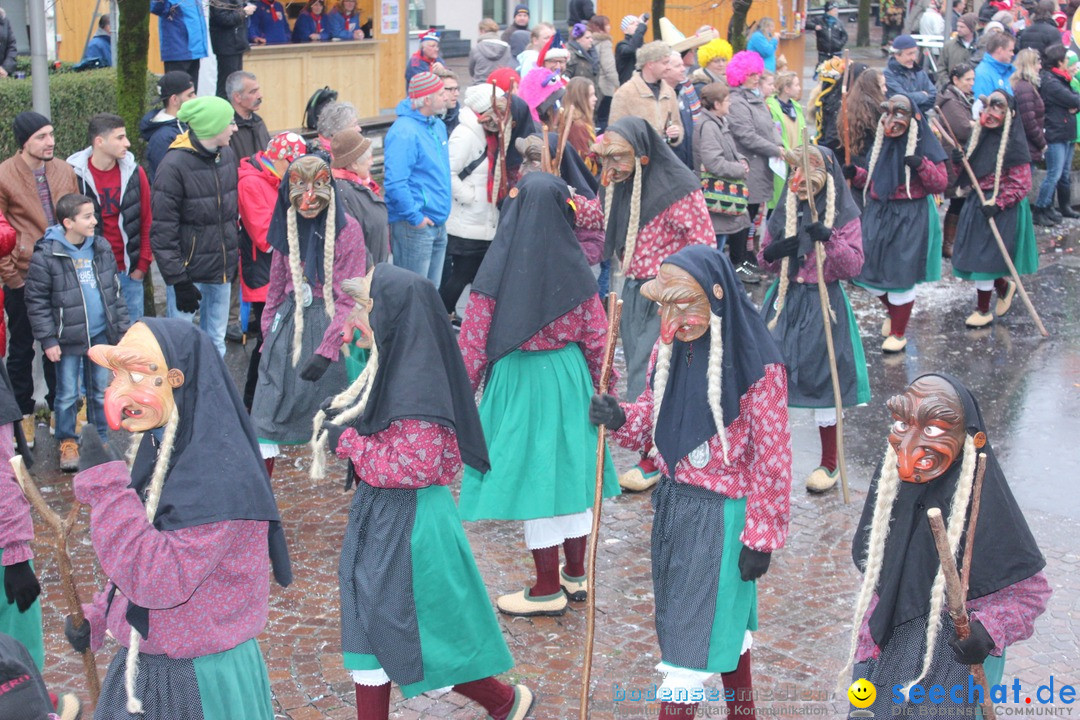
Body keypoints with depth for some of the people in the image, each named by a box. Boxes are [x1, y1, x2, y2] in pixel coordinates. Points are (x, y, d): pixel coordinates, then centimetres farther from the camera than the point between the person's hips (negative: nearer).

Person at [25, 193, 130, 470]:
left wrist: (123, 328, 10)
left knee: (100, 391, 14)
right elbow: (36, 302, -9)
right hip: (68, 340, -4)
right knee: (67, 394, 6)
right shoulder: (46, 255, -14)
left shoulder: (102, 248, 2)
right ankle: (67, 442, 23)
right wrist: (48, 340, -10)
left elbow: (114, 291, 12)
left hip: (101, 335, 4)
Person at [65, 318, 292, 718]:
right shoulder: (161, 450, 2)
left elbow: (160, 579, -32)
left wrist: (105, 483, -31)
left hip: (203, 681, -8)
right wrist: (97, 617, 13)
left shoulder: (219, 475, -26)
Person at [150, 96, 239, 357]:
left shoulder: (227, 155, 6)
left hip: (222, 269, 7)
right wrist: (178, 281, -17)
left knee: (216, 344, 15)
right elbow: (162, 231, -16)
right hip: (189, 271, -7)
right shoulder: (175, 164, -17)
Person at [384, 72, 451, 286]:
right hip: (414, 226, -9)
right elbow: (395, 182, -25)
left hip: (437, 224, 9)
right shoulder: (404, 132, -18)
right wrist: (415, 217, -22)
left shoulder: (438, 126, 12)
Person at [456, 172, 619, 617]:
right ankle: (576, 576, 29)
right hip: (569, 378, 3)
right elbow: (597, 337, -1)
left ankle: (548, 590, 14)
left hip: (517, 380, -3)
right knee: (570, 468, 16)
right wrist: (595, 387, 13)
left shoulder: (498, 269, -13)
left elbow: (473, 339, -10)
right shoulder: (573, 268, -6)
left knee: (533, 476, 5)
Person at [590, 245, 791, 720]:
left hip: (722, 513, -7)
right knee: (723, 620, 24)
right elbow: (653, 416, 10)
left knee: (693, 633, 0)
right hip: (673, 501, 7)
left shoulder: (757, 365, -21)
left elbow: (771, 458, -16)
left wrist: (761, 537, -14)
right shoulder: (669, 347, -2)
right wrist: (620, 418, -12)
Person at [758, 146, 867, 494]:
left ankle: (829, 464, 17)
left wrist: (829, 239, -27)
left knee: (822, 381, 1)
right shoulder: (783, 211, 7)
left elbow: (854, 265, -11)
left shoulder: (844, 215, -6)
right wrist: (771, 252, -9)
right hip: (785, 301, 4)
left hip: (823, 304, -4)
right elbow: (765, 257, 14)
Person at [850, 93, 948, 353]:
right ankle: (894, 311, 39)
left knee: (900, 276, 1)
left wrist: (922, 166, -24)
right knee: (870, 274, 7)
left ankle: (898, 333, 19)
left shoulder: (924, 145, -7)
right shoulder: (881, 143, 9)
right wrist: (855, 174, 2)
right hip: (878, 214, 6)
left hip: (910, 220, -6)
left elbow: (940, 183, -9)